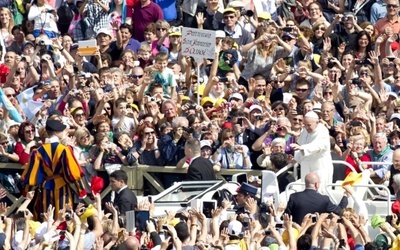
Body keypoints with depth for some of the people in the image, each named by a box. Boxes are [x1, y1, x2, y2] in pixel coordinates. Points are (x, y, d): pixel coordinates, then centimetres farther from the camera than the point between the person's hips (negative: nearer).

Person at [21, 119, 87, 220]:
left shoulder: (39, 151, -2)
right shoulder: (64, 149, -12)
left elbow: (32, 173, 1)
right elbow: (72, 171, -11)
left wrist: (28, 191, 12)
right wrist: (81, 189, -1)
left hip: (45, 189, 3)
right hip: (62, 188, -3)